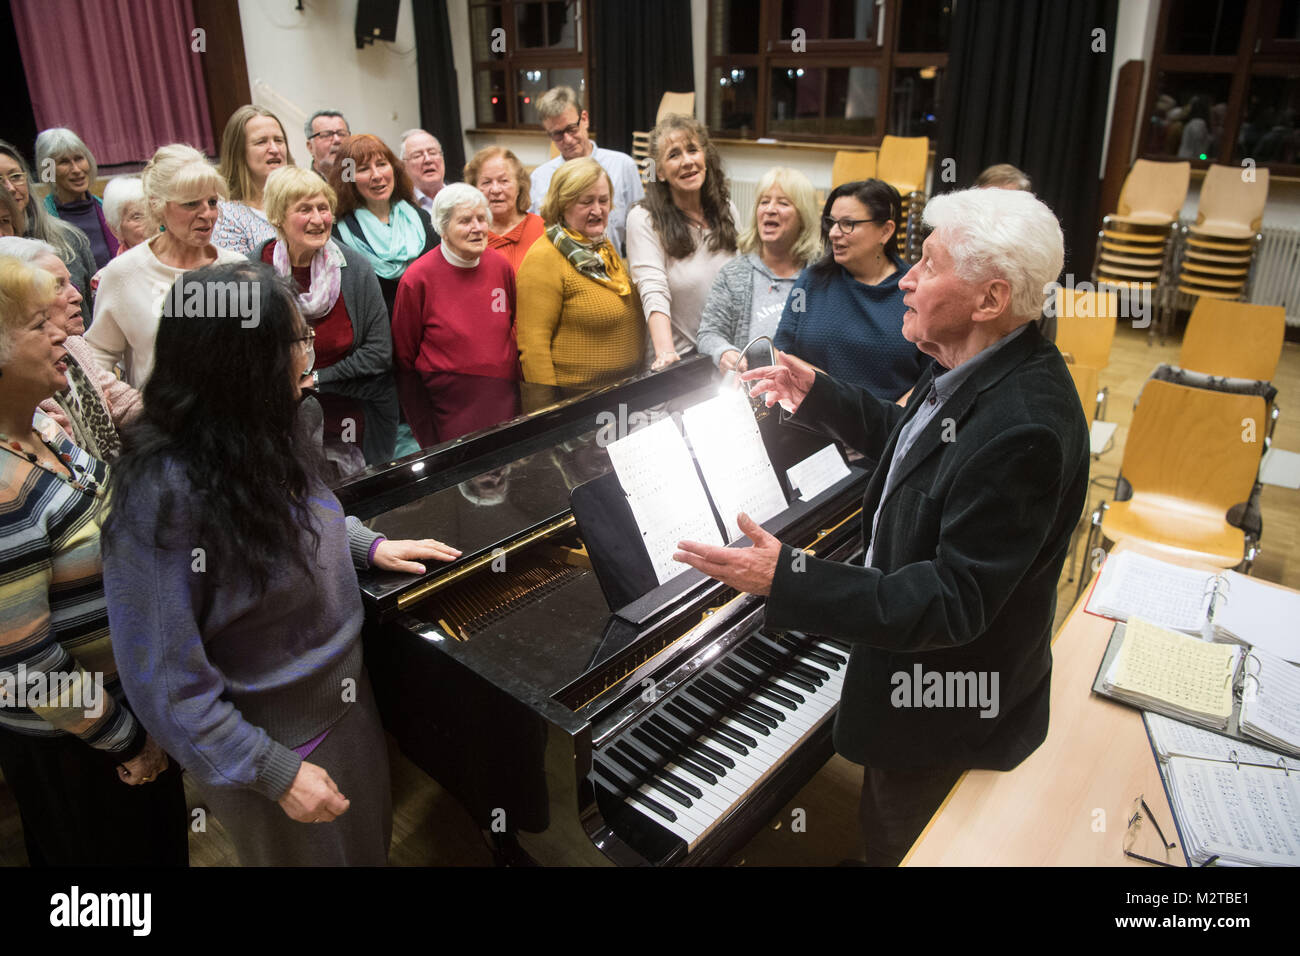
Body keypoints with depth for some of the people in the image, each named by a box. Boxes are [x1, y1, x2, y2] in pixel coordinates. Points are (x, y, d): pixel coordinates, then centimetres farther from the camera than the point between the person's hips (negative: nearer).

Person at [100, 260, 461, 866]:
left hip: (345, 699, 7)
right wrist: (276, 774, -22)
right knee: (316, 852, 21)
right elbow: (166, 684, -26)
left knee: (370, 841, 28)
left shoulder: (262, 440, -9)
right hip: (281, 744, -6)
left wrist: (370, 546, 1)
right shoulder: (164, 494, -32)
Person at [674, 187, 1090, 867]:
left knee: (899, 844, 18)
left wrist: (787, 581, -38)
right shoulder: (978, 370, -4)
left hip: (949, 706, -9)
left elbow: (955, 601, -34)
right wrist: (820, 397, 12)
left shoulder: (1022, 427, -36)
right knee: (882, 826, 30)